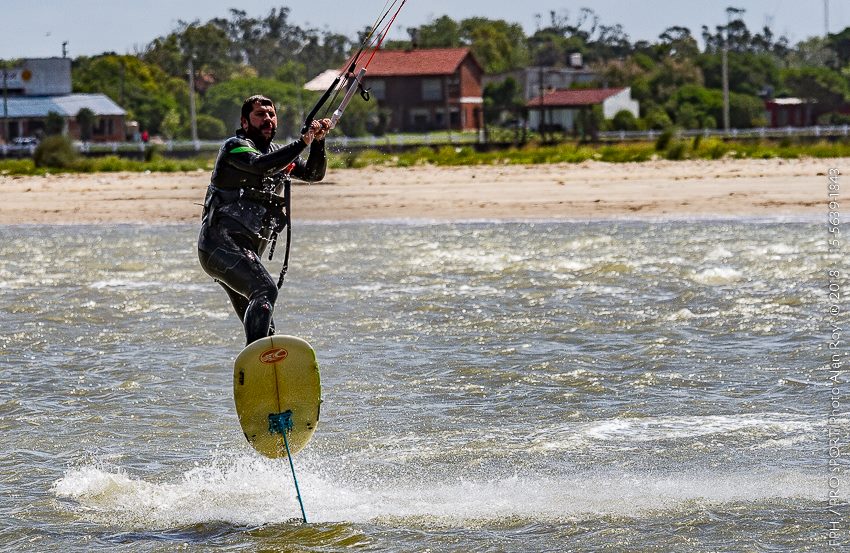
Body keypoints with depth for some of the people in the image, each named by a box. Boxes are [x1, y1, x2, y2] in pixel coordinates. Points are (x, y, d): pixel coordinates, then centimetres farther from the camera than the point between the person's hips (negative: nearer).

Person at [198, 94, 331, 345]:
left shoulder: (276, 152, 21)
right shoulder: (235, 146, -3)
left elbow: (314, 173, 13)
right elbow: (260, 165, -24)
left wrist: (318, 141, -4)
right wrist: (303, 142, -25)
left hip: (245, 252, 10)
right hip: (222, 243, -10)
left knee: (264, 330, 9)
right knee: (265, 289, -32)